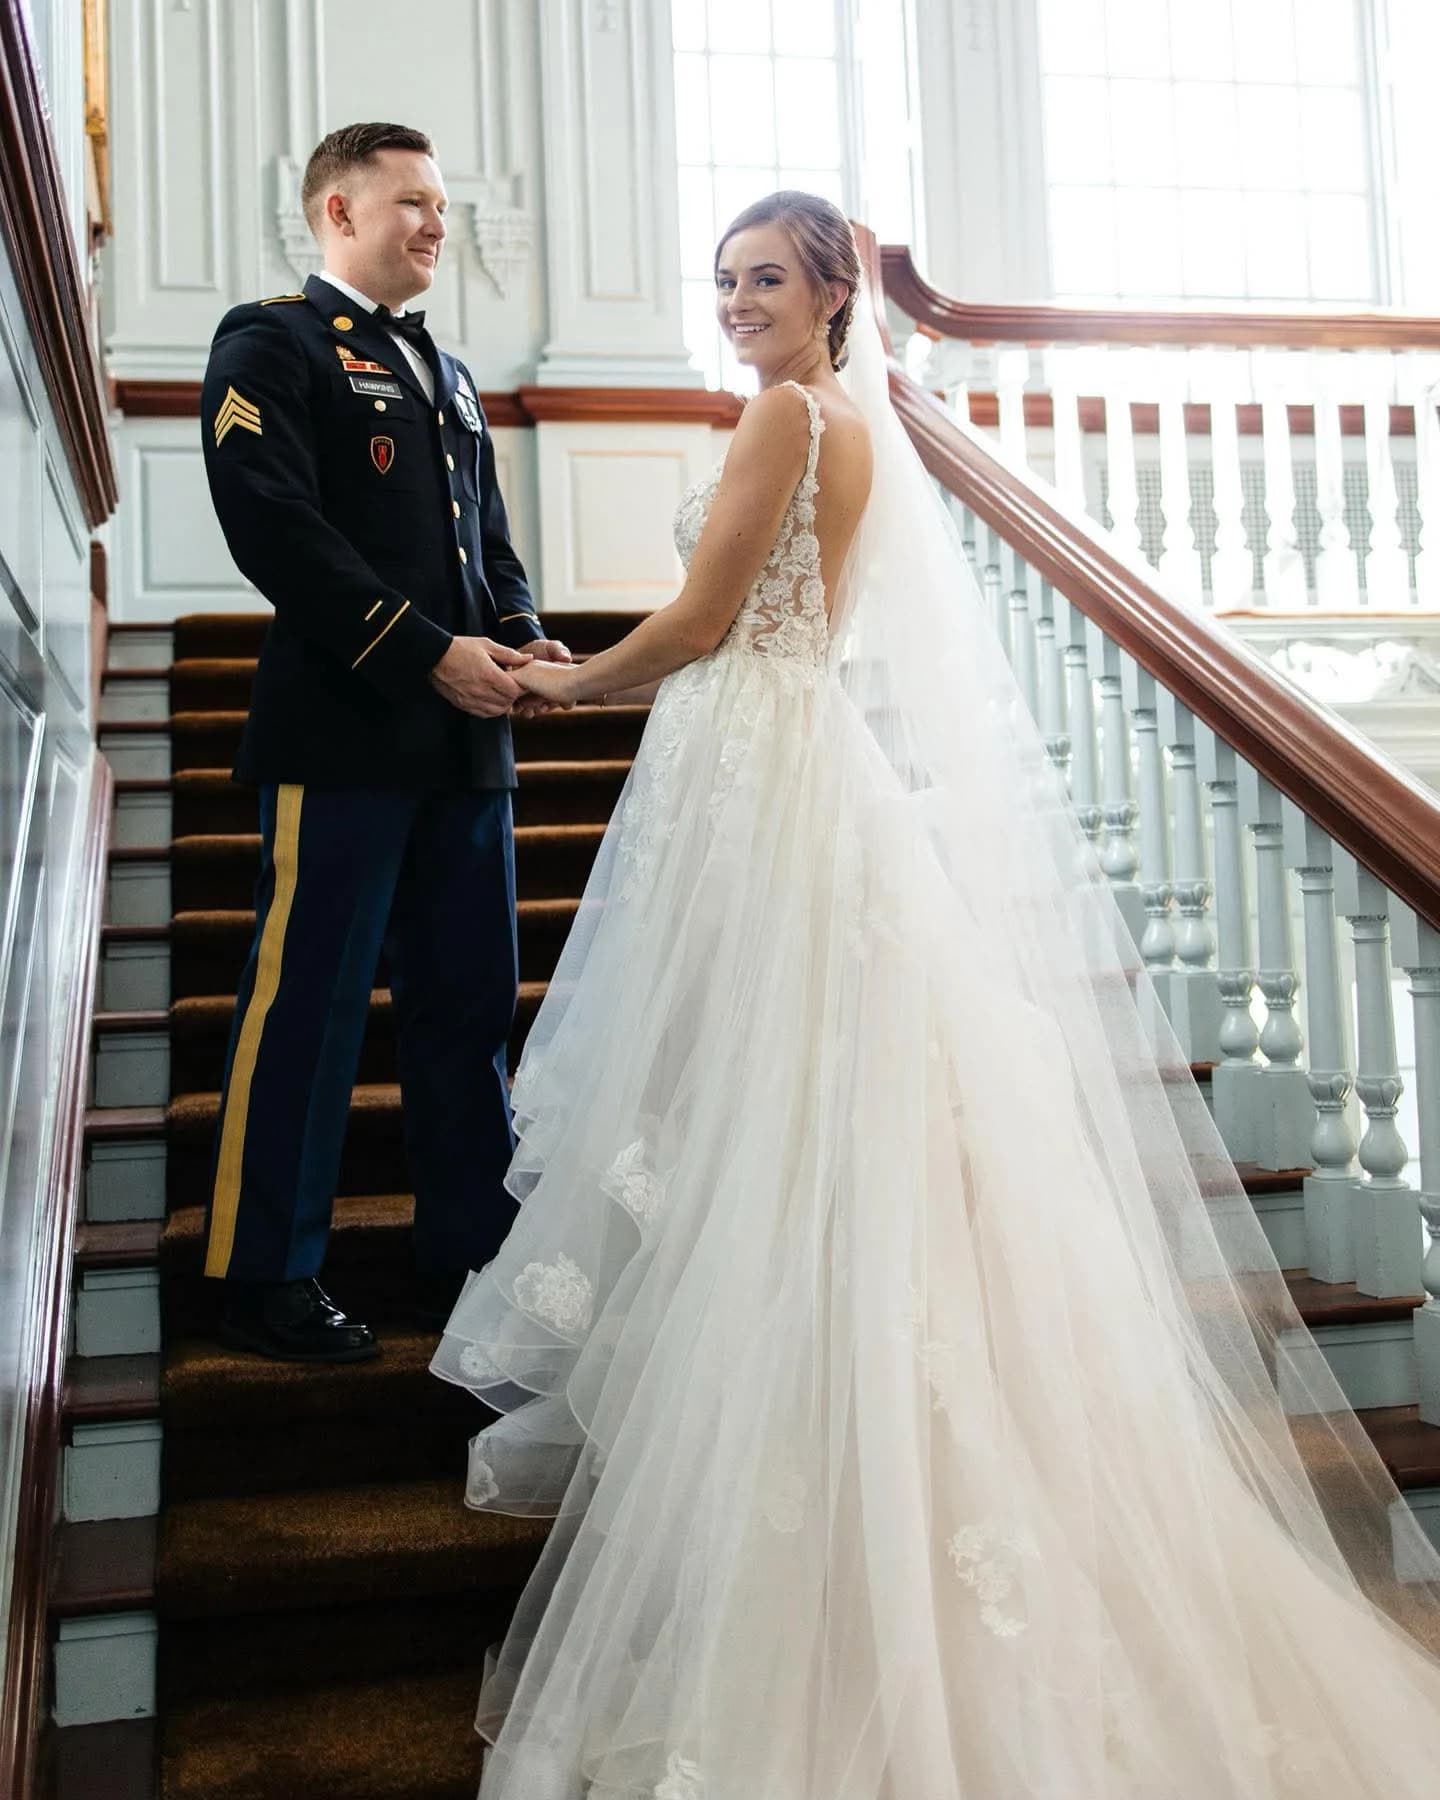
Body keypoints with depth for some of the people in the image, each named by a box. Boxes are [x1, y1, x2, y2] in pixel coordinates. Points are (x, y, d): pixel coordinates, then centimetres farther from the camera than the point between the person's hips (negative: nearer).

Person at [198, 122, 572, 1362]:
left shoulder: (449, 375, 24)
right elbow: (274, 527, -14)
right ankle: (266, 1278, 10)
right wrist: (428, 653, -18)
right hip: (344, 732, -7)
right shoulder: (273, 343, 0)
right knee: (306, 1004, -2)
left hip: (466, 740, 8)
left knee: (470, 1005, 10)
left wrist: (521, 638, 2)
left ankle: (468, 1256, 21)